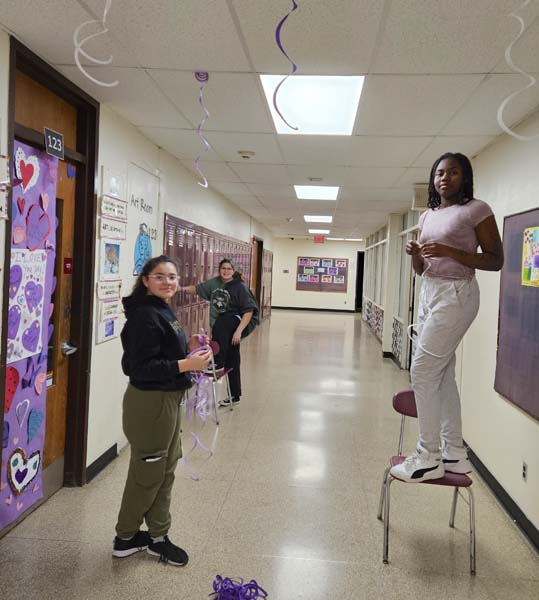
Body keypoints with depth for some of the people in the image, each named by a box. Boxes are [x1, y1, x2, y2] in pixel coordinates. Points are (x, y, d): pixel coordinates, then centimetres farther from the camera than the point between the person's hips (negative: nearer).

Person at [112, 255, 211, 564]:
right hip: (149, 402, -10)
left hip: (167, 399, 10)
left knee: (165, 469, 17)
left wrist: (192, 360, 10)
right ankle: (125, 538, 27)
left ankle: (158, 536, 32)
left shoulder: (163, 310, 10)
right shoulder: (145, 315, -21)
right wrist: (185, 365, -29)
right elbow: (141, 367, -26)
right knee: (147, 473, 6)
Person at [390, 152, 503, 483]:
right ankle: (455, 454, 20)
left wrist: (450, 252, -19)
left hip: (456, 295, -8)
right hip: (428, 294, 8)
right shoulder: (428, 216, 15)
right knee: (441, 374, 9)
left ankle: (429, 457, 2)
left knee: (422, 371, -10)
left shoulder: (477, 209, -6)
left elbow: (496, 260, -9)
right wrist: (416, 254, -5)